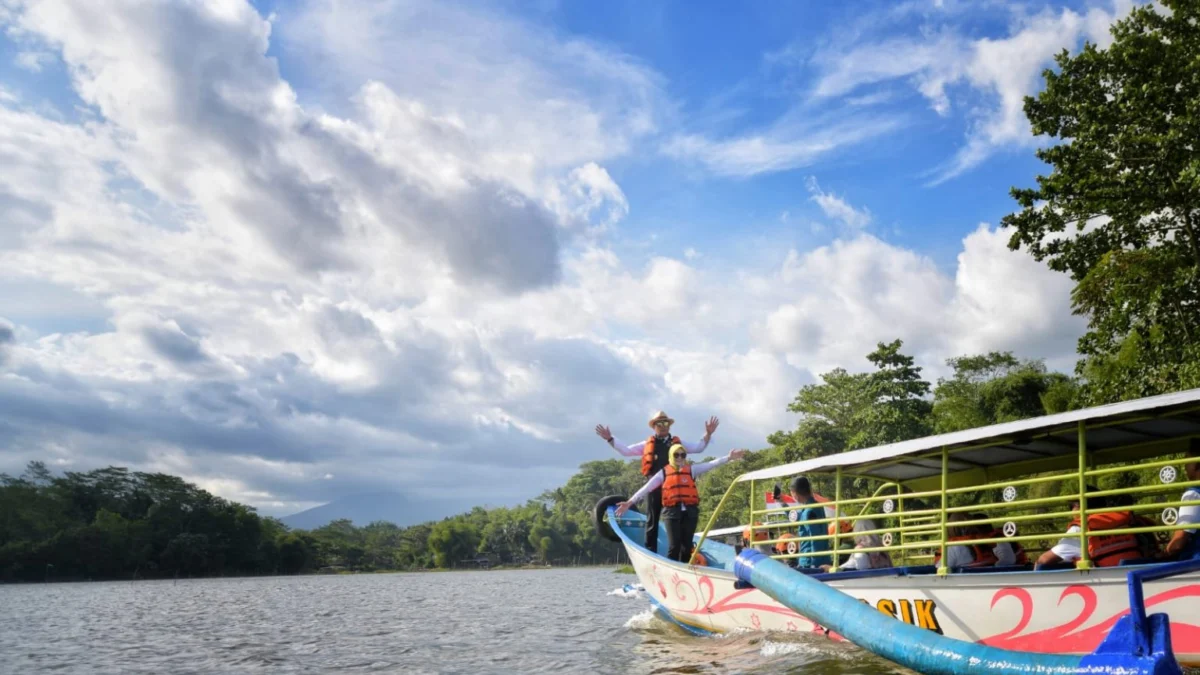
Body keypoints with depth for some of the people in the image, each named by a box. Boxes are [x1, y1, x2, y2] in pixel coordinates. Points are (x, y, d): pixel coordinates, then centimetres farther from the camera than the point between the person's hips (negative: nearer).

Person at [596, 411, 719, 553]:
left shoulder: (677, 443, 15)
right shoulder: (647, 444, 13)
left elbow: (698, 448, 10)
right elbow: (626, 450, 11)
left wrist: (708, 434, -4)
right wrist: (610, 439, 5)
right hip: (654, 486, 0)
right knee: (652, 521, 3)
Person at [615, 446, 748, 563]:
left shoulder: (692, 470, 11)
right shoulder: (663, 473, 8)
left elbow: (711, 465, 0)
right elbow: (646, 489, 5)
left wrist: (728, 458, -13)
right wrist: (630, 502, -1)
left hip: (690, 511, 2)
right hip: (672, 511, -2)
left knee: (687, 545, 5)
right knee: (674, 545, -7)